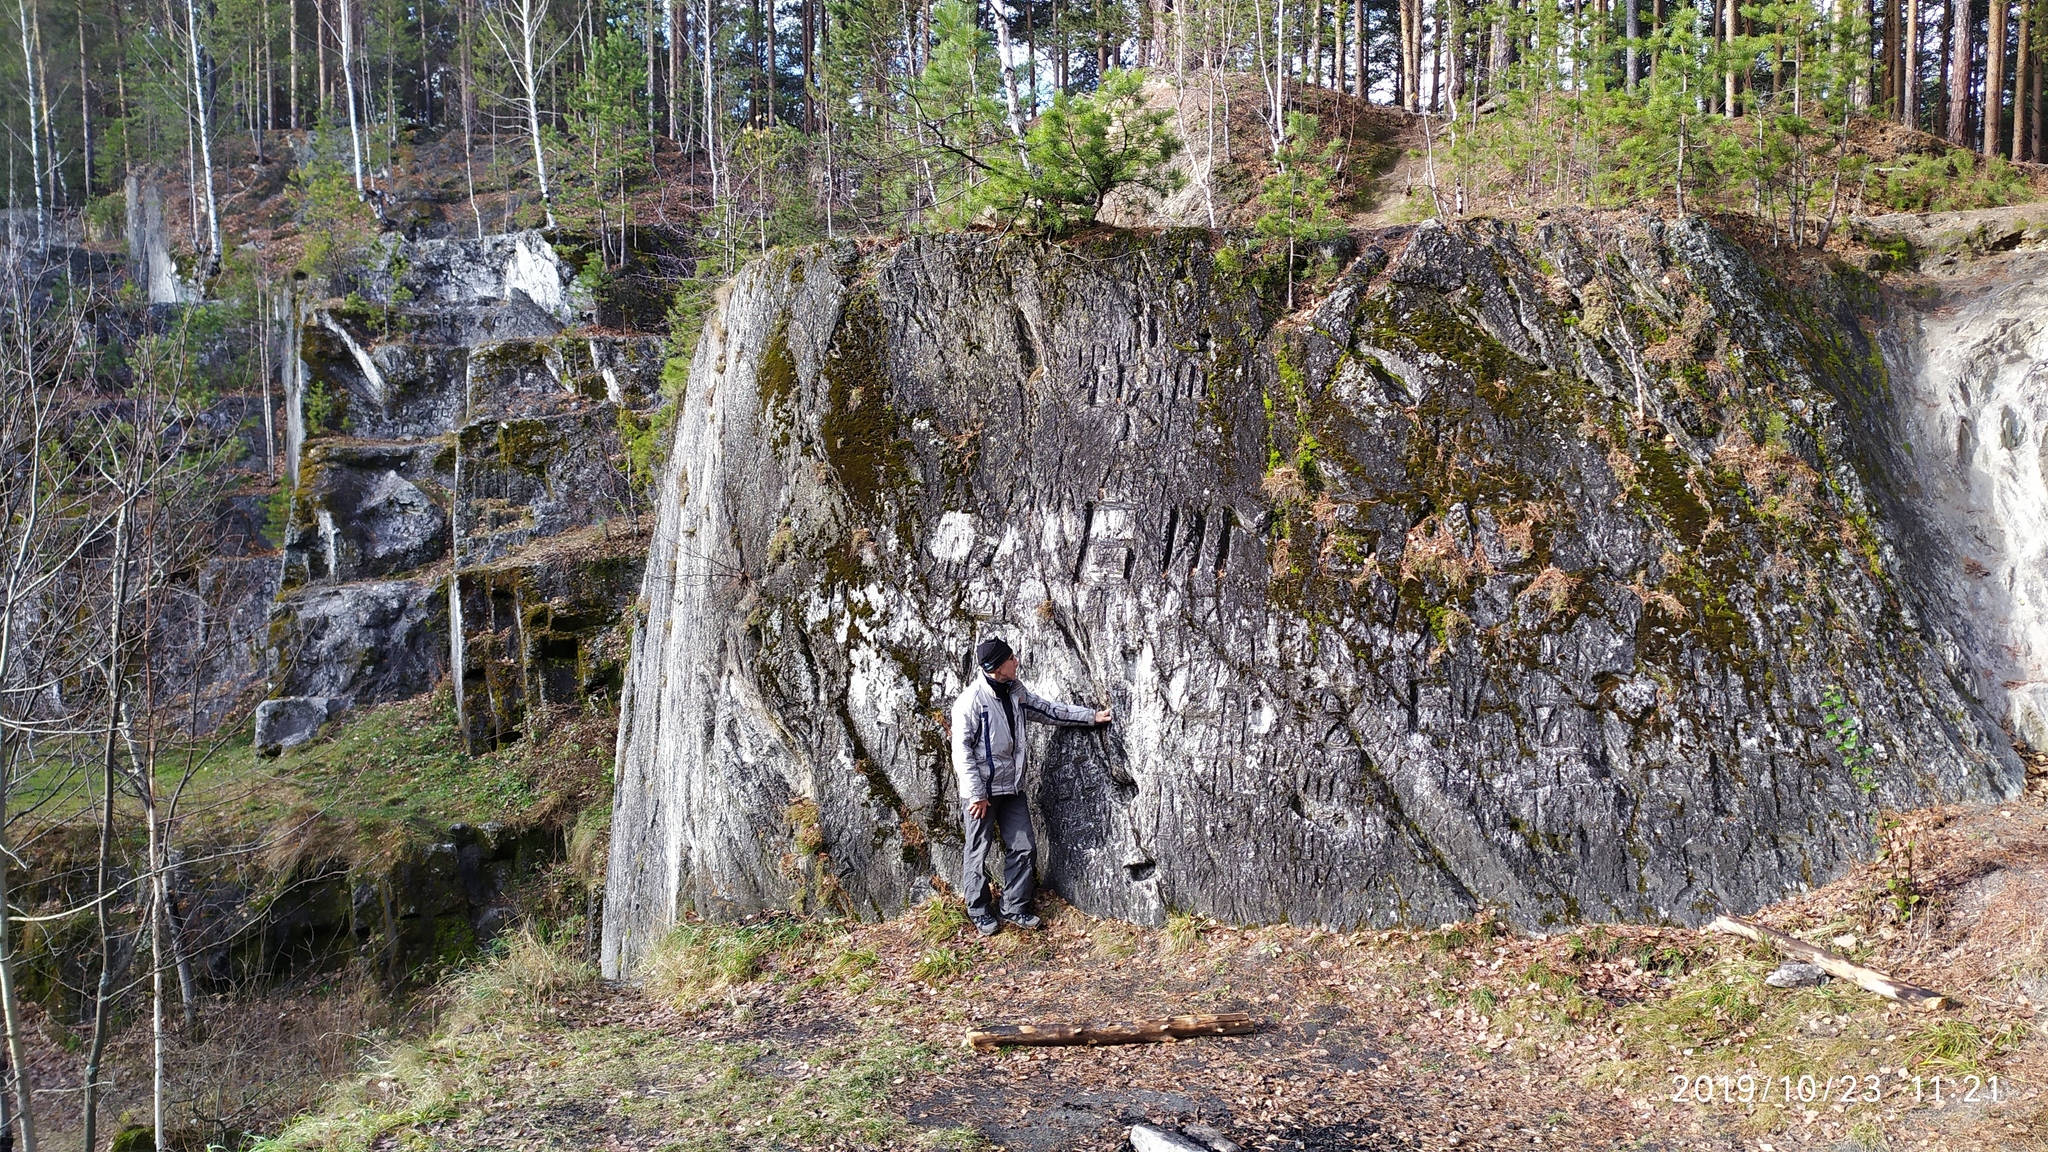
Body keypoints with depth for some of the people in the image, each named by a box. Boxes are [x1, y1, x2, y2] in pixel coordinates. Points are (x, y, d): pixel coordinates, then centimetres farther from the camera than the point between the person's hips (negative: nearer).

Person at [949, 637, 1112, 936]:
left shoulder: (1016, 692, 4)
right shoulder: (971, 700, -18)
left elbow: (1049, 710, 15)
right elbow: (962, 749, -17)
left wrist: (1091, 716, 12)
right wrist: (976, 793, -17)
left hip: (1011, 787, 7)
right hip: (982, 791, -7)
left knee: (1022, 847, 8)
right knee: (978, 852, 5)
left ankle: (1016, 908, 20)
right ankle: (979, 913, 19)